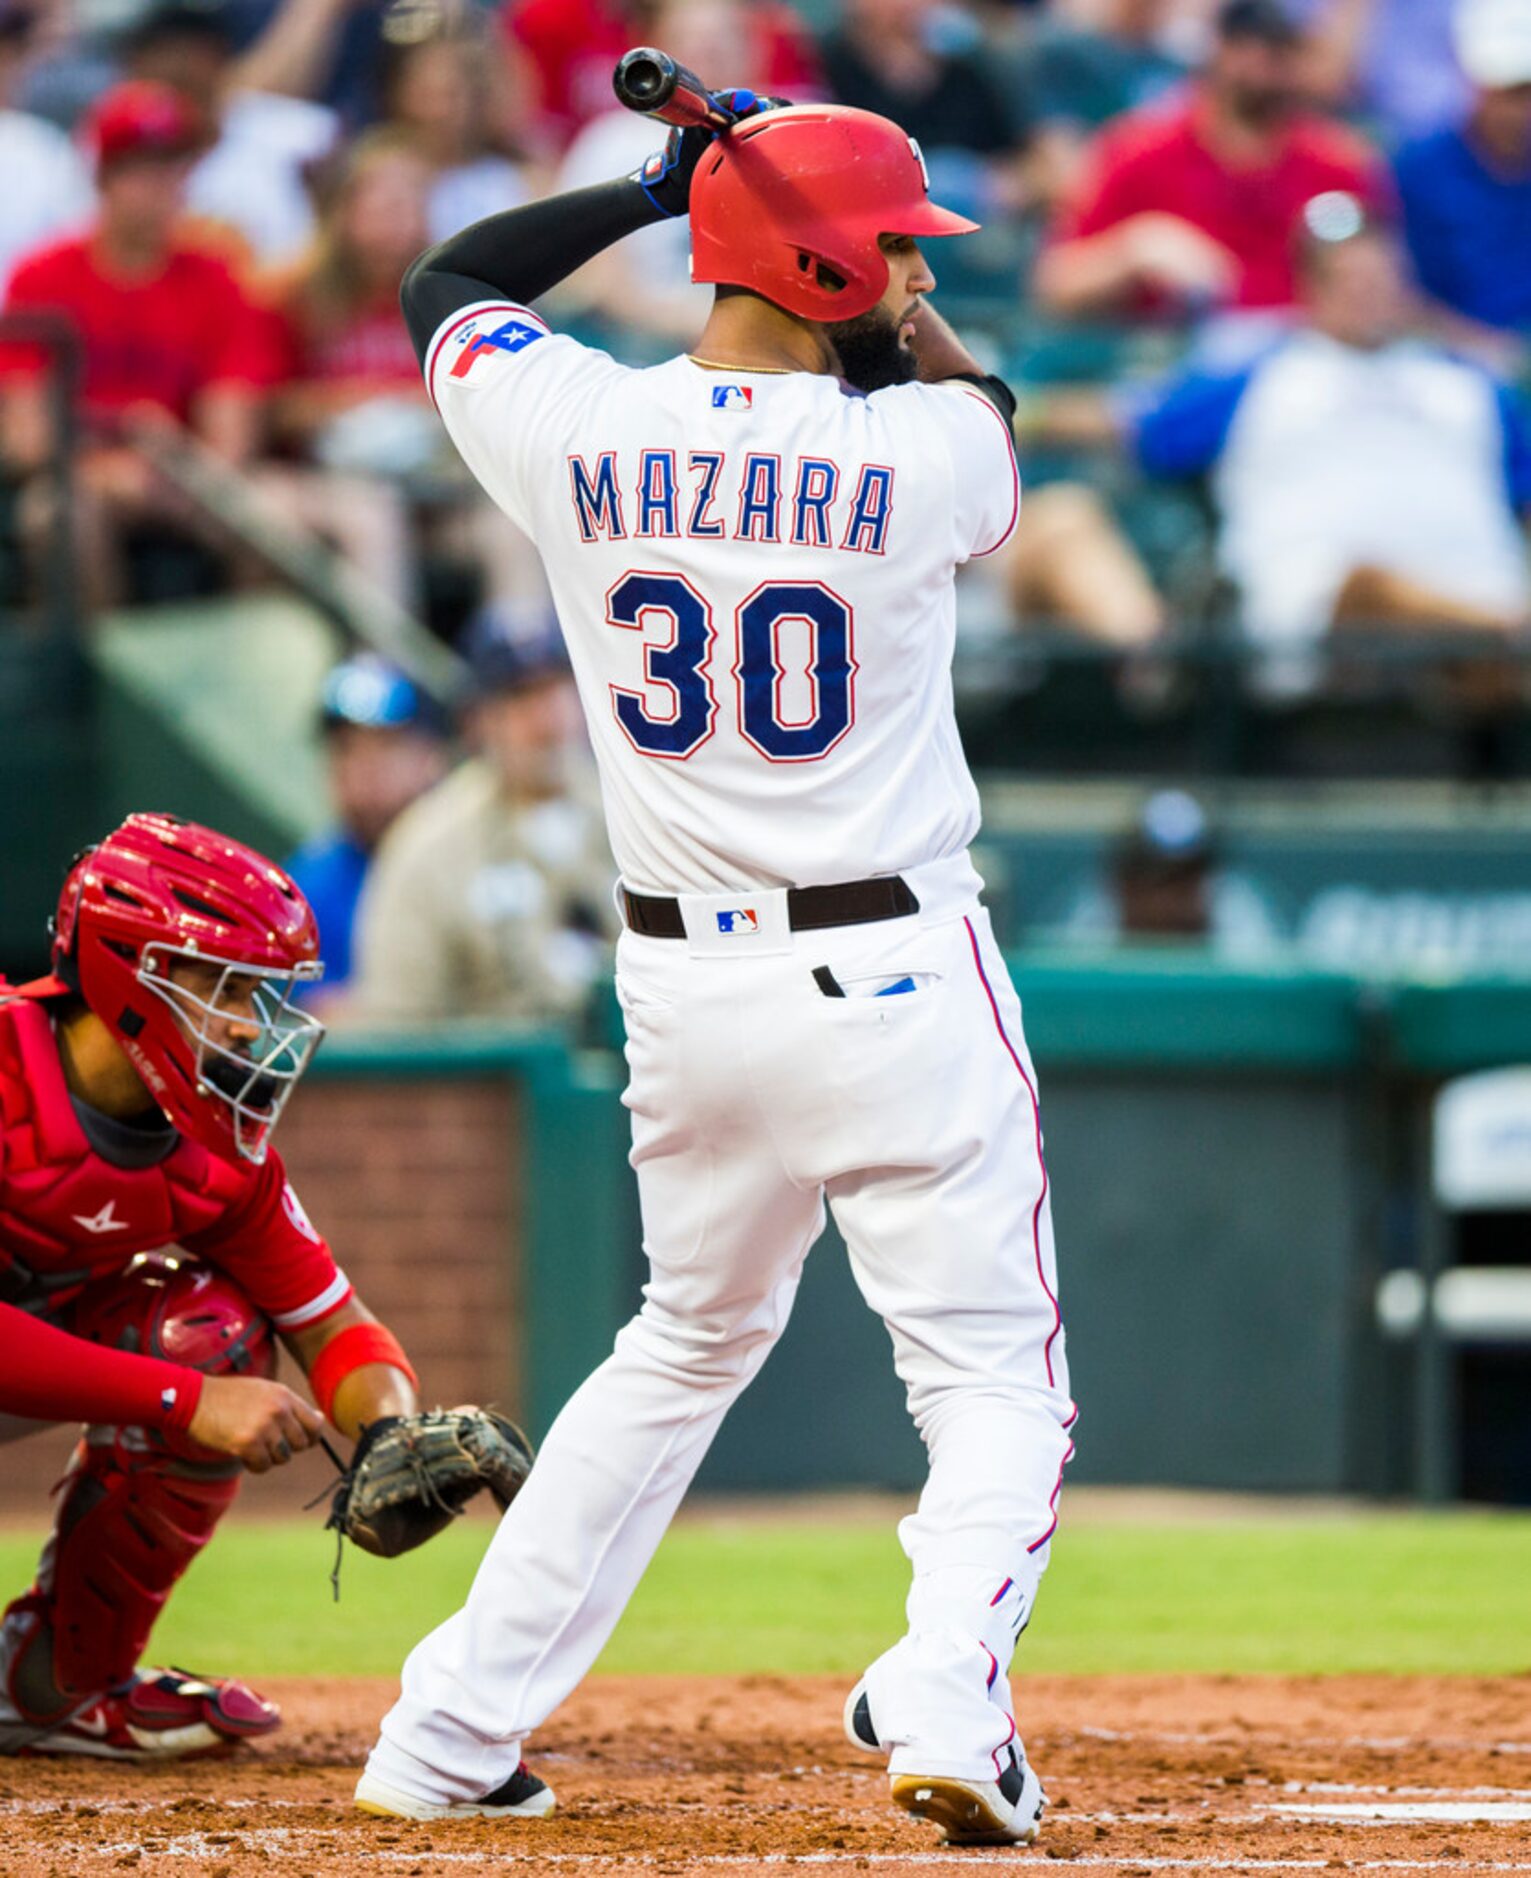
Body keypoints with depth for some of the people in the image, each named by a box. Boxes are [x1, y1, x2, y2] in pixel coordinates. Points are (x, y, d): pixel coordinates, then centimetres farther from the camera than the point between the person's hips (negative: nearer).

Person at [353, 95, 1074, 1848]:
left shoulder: (582, 429, -4)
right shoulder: (914, 454, -11)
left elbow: (441, 285, 18)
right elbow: (974, 389, 15)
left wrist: (654, 188, 16)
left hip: (685, 984, 4)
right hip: (895, 975, -4)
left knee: (688, 1347, 23)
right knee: (992, 1376, 4)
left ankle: (448, 1735, 21)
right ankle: (946, 1701, -22)